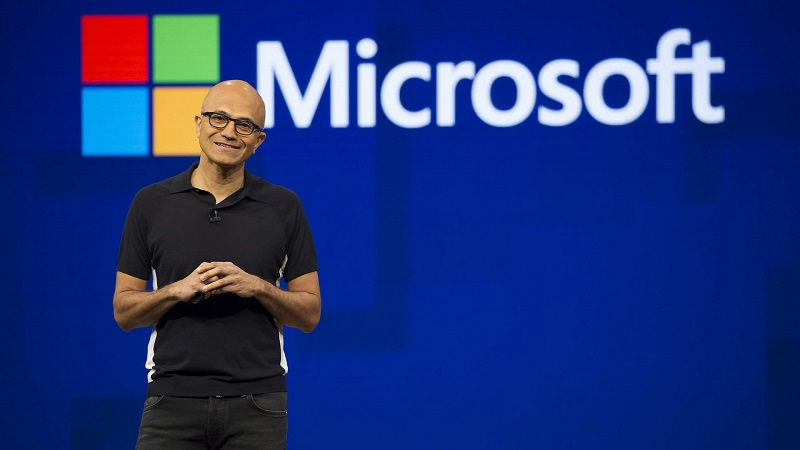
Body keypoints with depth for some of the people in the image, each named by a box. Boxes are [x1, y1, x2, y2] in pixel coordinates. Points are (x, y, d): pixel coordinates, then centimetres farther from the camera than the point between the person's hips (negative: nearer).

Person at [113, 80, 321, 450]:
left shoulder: (284, 207, 5)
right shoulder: (151, 204, 5)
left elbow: (310, 313, 5)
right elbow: (124, 311, 5)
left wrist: (256, 287, -13)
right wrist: (178, 290, -13)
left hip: (257, 404, 0)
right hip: (173, 401, 0)